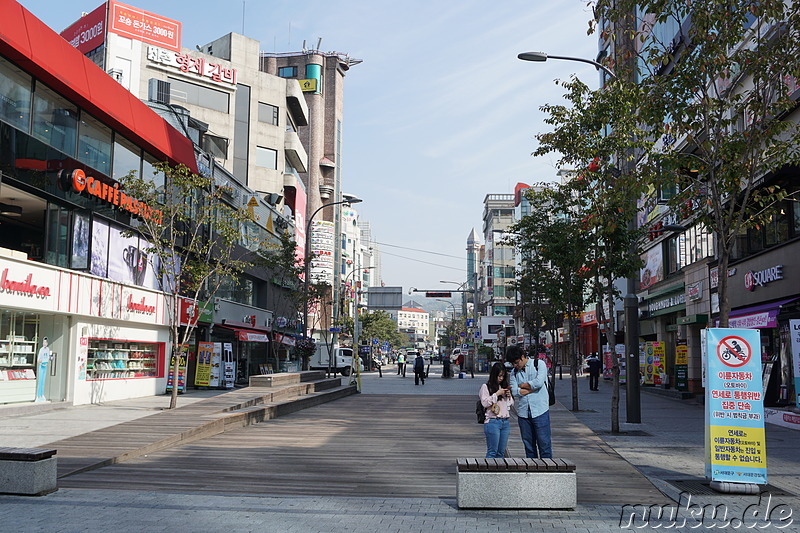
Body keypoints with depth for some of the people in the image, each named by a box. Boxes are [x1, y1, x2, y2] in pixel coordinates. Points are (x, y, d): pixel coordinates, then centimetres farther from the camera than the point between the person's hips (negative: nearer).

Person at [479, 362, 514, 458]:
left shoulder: (505, 387, 17)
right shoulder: (485, 387, -1)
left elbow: (511, 404, 24)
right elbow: (484, 403, -11)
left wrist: (509, 396, 3)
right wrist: (497, 394, -12)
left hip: (505, 422, 6)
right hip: (492, 422, -6)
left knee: (501, 452, 7)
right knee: (492, 451, -6)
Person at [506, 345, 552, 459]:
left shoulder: (539, 365, 2)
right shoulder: (514, 372, 11)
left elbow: (539, 382, -14)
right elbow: (514, 391, -3)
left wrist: (522, 385, -2)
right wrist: (531, 388, -9)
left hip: (540, 410, -4)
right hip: (523, 412, 4)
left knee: (544, 443, -3)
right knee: (528, 444, 7)